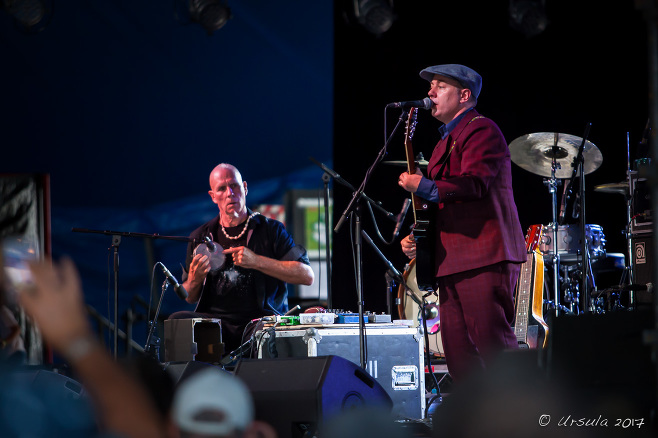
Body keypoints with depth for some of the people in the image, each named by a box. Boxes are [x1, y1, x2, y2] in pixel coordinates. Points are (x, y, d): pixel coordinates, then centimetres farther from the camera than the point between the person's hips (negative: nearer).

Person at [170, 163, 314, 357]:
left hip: (261, 317, -3)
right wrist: (195, 279, -5)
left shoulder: (271, 230, 7)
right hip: (214, 321, 3)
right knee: (177, 320, -26)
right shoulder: (200, 237, 16)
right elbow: (190, 298, 21)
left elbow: (307, 276, -4)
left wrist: (256, 261, -13)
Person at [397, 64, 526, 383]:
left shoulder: (481, 130, -3)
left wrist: (424, 186, -28)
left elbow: (474, 184, -19)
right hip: (452, 261, 10)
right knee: (458, 356, 4)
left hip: (484, 258, -10)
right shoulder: (445, 142, 26)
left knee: (493, 347, -14)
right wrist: (417, 237, 18)